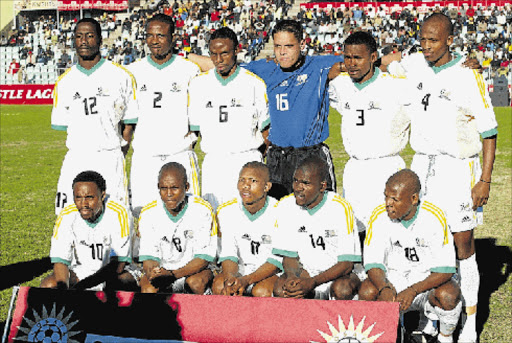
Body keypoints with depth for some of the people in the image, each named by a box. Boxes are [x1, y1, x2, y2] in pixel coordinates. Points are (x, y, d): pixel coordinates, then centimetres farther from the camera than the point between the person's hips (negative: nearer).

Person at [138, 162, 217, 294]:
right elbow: (148, 257, -7)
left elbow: (204, 258, -13)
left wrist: (172, 274, -28)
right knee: (148, 288, -30)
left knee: (196, 282, -34)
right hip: (162, 269, 1)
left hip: (194, 270, -1)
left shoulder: (203, 210, -12)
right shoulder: (148, 213, -7)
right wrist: (151, 272, -33)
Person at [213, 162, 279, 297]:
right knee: (219, 286, -27)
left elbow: (277, 260, -13)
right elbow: (228, 253, -4)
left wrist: (246, 280, -26)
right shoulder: (225, 211, -3)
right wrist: (230, 277, -28)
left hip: (269, 272, -2)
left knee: (261, 291, -33)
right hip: (240, 269, 3)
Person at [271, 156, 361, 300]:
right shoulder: (285, 206, -7)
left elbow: (346, 264, -17)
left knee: (342, 290, -35)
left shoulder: (341, 207, -17)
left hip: (337, 273, -2)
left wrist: (312, 282, -31)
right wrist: (293, 278, -24)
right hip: (305, 271, 2)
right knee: (280, 289, -28)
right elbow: (289, 255, 0)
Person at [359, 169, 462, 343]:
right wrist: (385, 288, -32)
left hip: (428, 281, -1)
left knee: (449, 295, -33)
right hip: (393, 280, 2)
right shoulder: (379, 216, -13)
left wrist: (413, 291, -31)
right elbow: (372, 263, -10)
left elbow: (445, 269, -18)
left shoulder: (435, 217, -19)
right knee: (366, 292, -27)